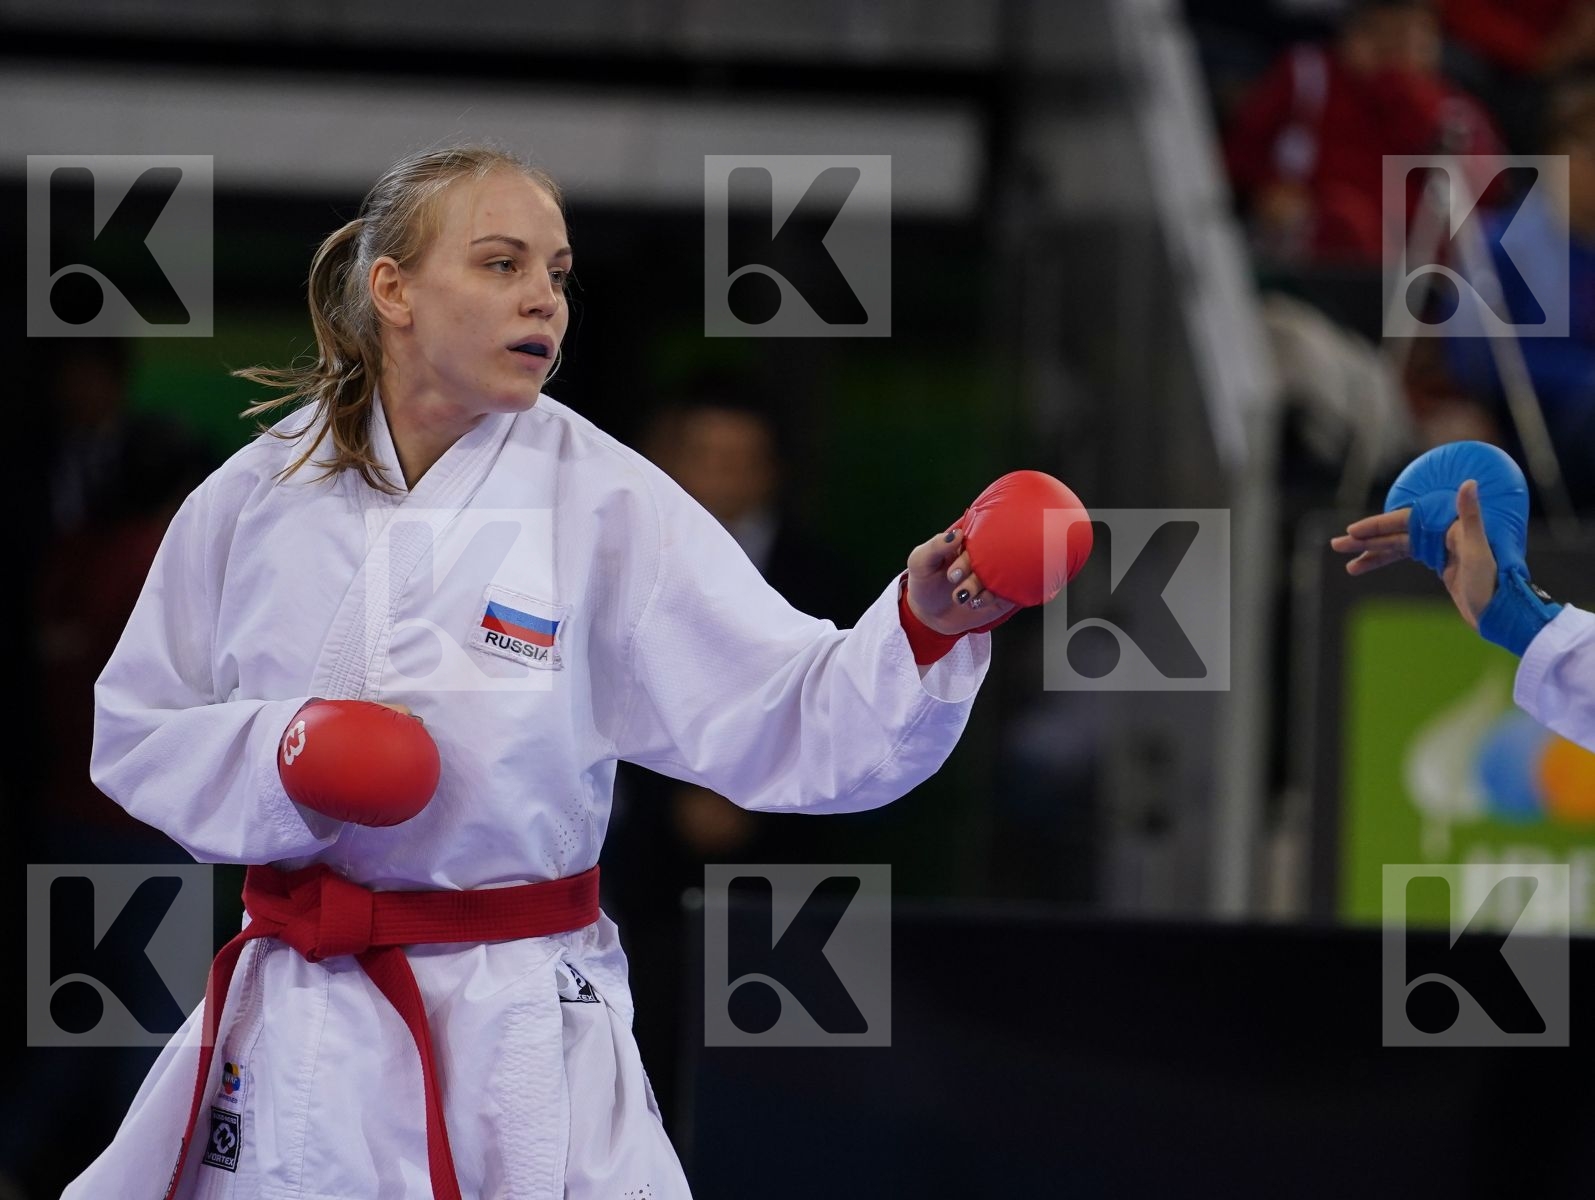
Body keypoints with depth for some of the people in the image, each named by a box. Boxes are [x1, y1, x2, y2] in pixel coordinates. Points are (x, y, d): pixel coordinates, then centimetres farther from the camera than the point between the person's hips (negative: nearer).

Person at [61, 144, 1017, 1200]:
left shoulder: (608, 502, -6)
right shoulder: (261, 495, 0)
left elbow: (789, 717, -12)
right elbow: (135, 733, 7)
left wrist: (923, 625, -30)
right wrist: (275, 757, -13)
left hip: (526, 1042, -2)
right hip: (299, 1024, 2)